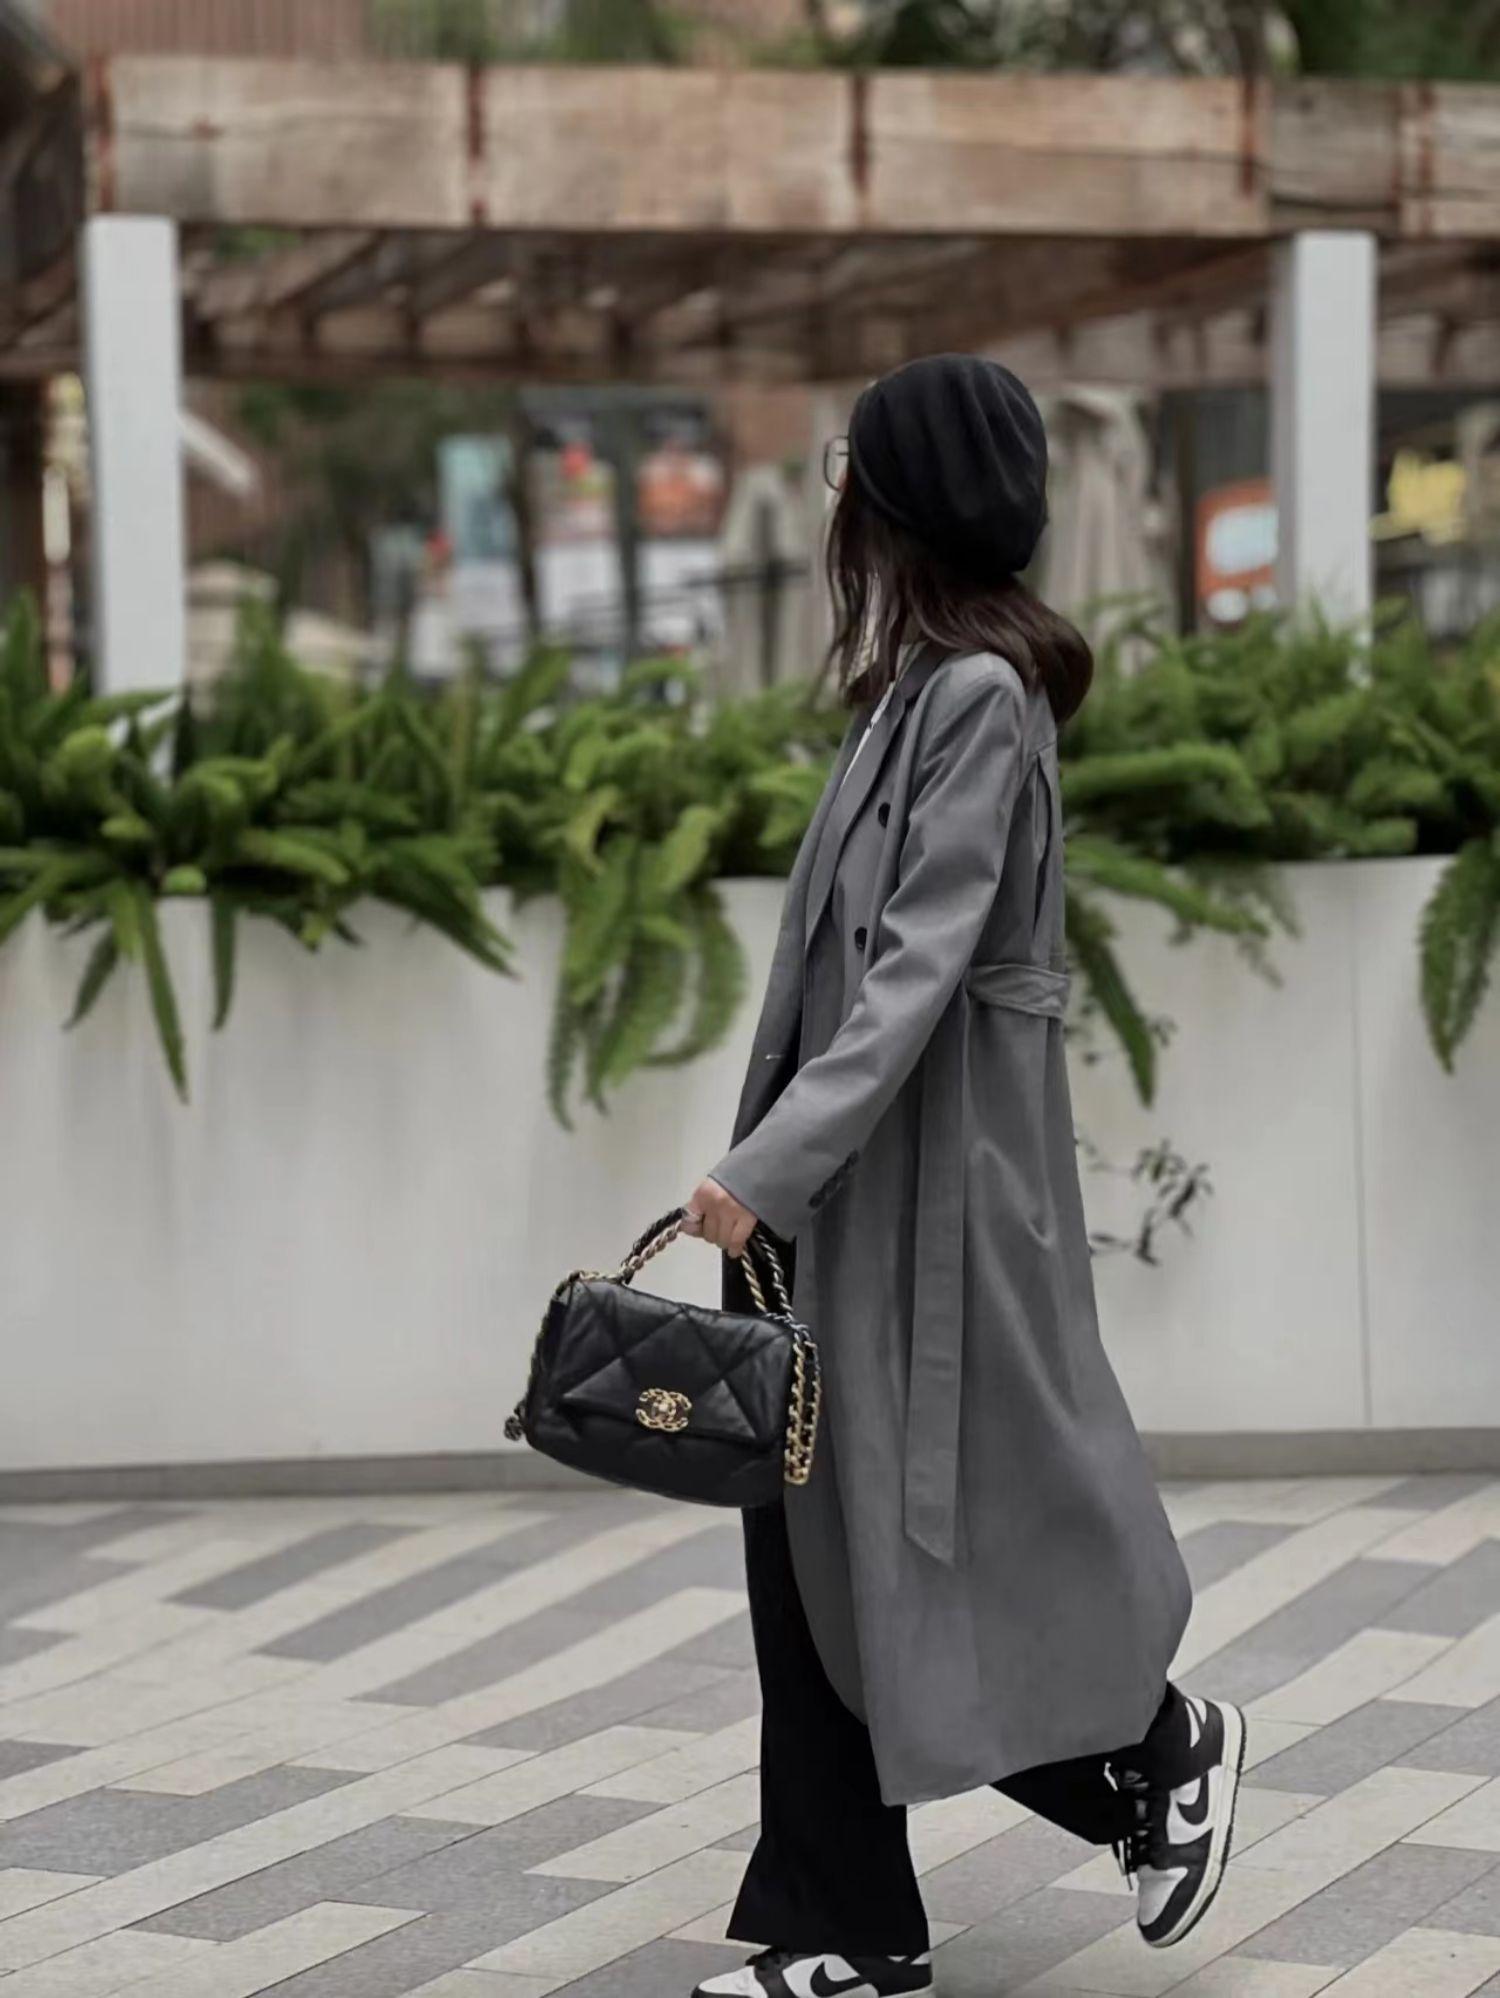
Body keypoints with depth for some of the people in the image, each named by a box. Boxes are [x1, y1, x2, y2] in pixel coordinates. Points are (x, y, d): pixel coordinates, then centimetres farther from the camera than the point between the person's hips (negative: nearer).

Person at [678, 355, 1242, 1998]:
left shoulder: (981, 691, -15)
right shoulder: (924, 680, 12)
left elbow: (921, 966, -22)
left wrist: (766, 1166, -25)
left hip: (935, 1169, -9)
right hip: (858, 1165, 9)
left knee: (927, 1527, 1)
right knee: (815, 1542, 8)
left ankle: (1165, 1753, 25)